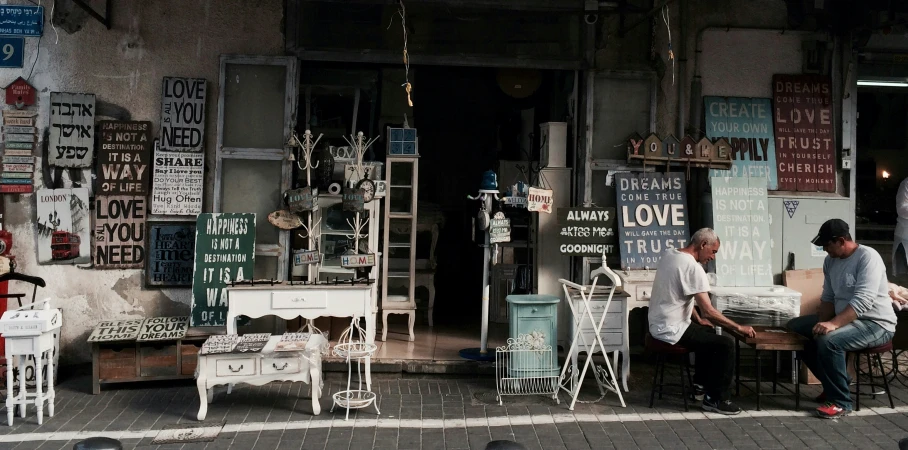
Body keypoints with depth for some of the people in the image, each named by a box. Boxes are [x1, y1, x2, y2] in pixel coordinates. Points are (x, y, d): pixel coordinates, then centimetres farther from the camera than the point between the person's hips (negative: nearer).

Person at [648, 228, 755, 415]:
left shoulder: (669, 254, 6)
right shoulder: (693, 268, -21)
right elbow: (708, 311, -22)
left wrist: (698, 319, 17)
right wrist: (739, 327, -13)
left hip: (658, 325, 10)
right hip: (671, 330, -10)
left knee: (707, 332, 31)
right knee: (726, 344, -10)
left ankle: (702, 382, 41)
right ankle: (715, 399, -1)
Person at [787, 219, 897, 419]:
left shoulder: (868, 257, -20)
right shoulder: (830, 261, 5)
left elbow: (863, 301, -31)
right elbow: (828, 297, 11)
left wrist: (833, 324, -40)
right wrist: (822, 323, -8)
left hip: (876, 324, -9)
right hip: (845, 319, 9)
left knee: (829, 340, -33)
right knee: (795, 327, 3)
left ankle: (841, 402, -17)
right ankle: (835, 383, 12)